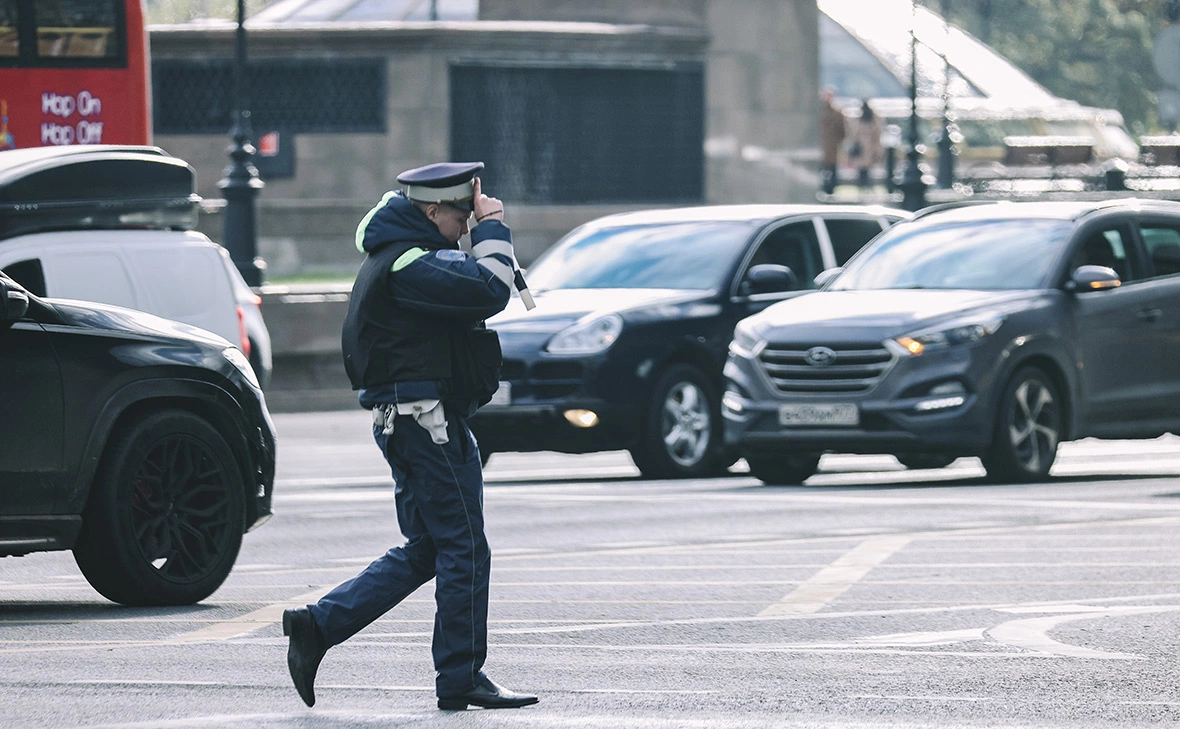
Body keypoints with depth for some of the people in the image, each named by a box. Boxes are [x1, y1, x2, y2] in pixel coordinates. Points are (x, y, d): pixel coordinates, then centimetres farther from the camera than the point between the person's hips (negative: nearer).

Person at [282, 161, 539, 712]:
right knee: (464, 551, -5)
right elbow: (491, 290, -26)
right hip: (427, 419, -11)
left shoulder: (392, 252, 15)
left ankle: (317, 626, 10)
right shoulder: (409, 266, -17)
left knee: (424, 552, 15)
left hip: (407, 422, 11)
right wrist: (492, 227, -13)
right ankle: (461, 680, -1)